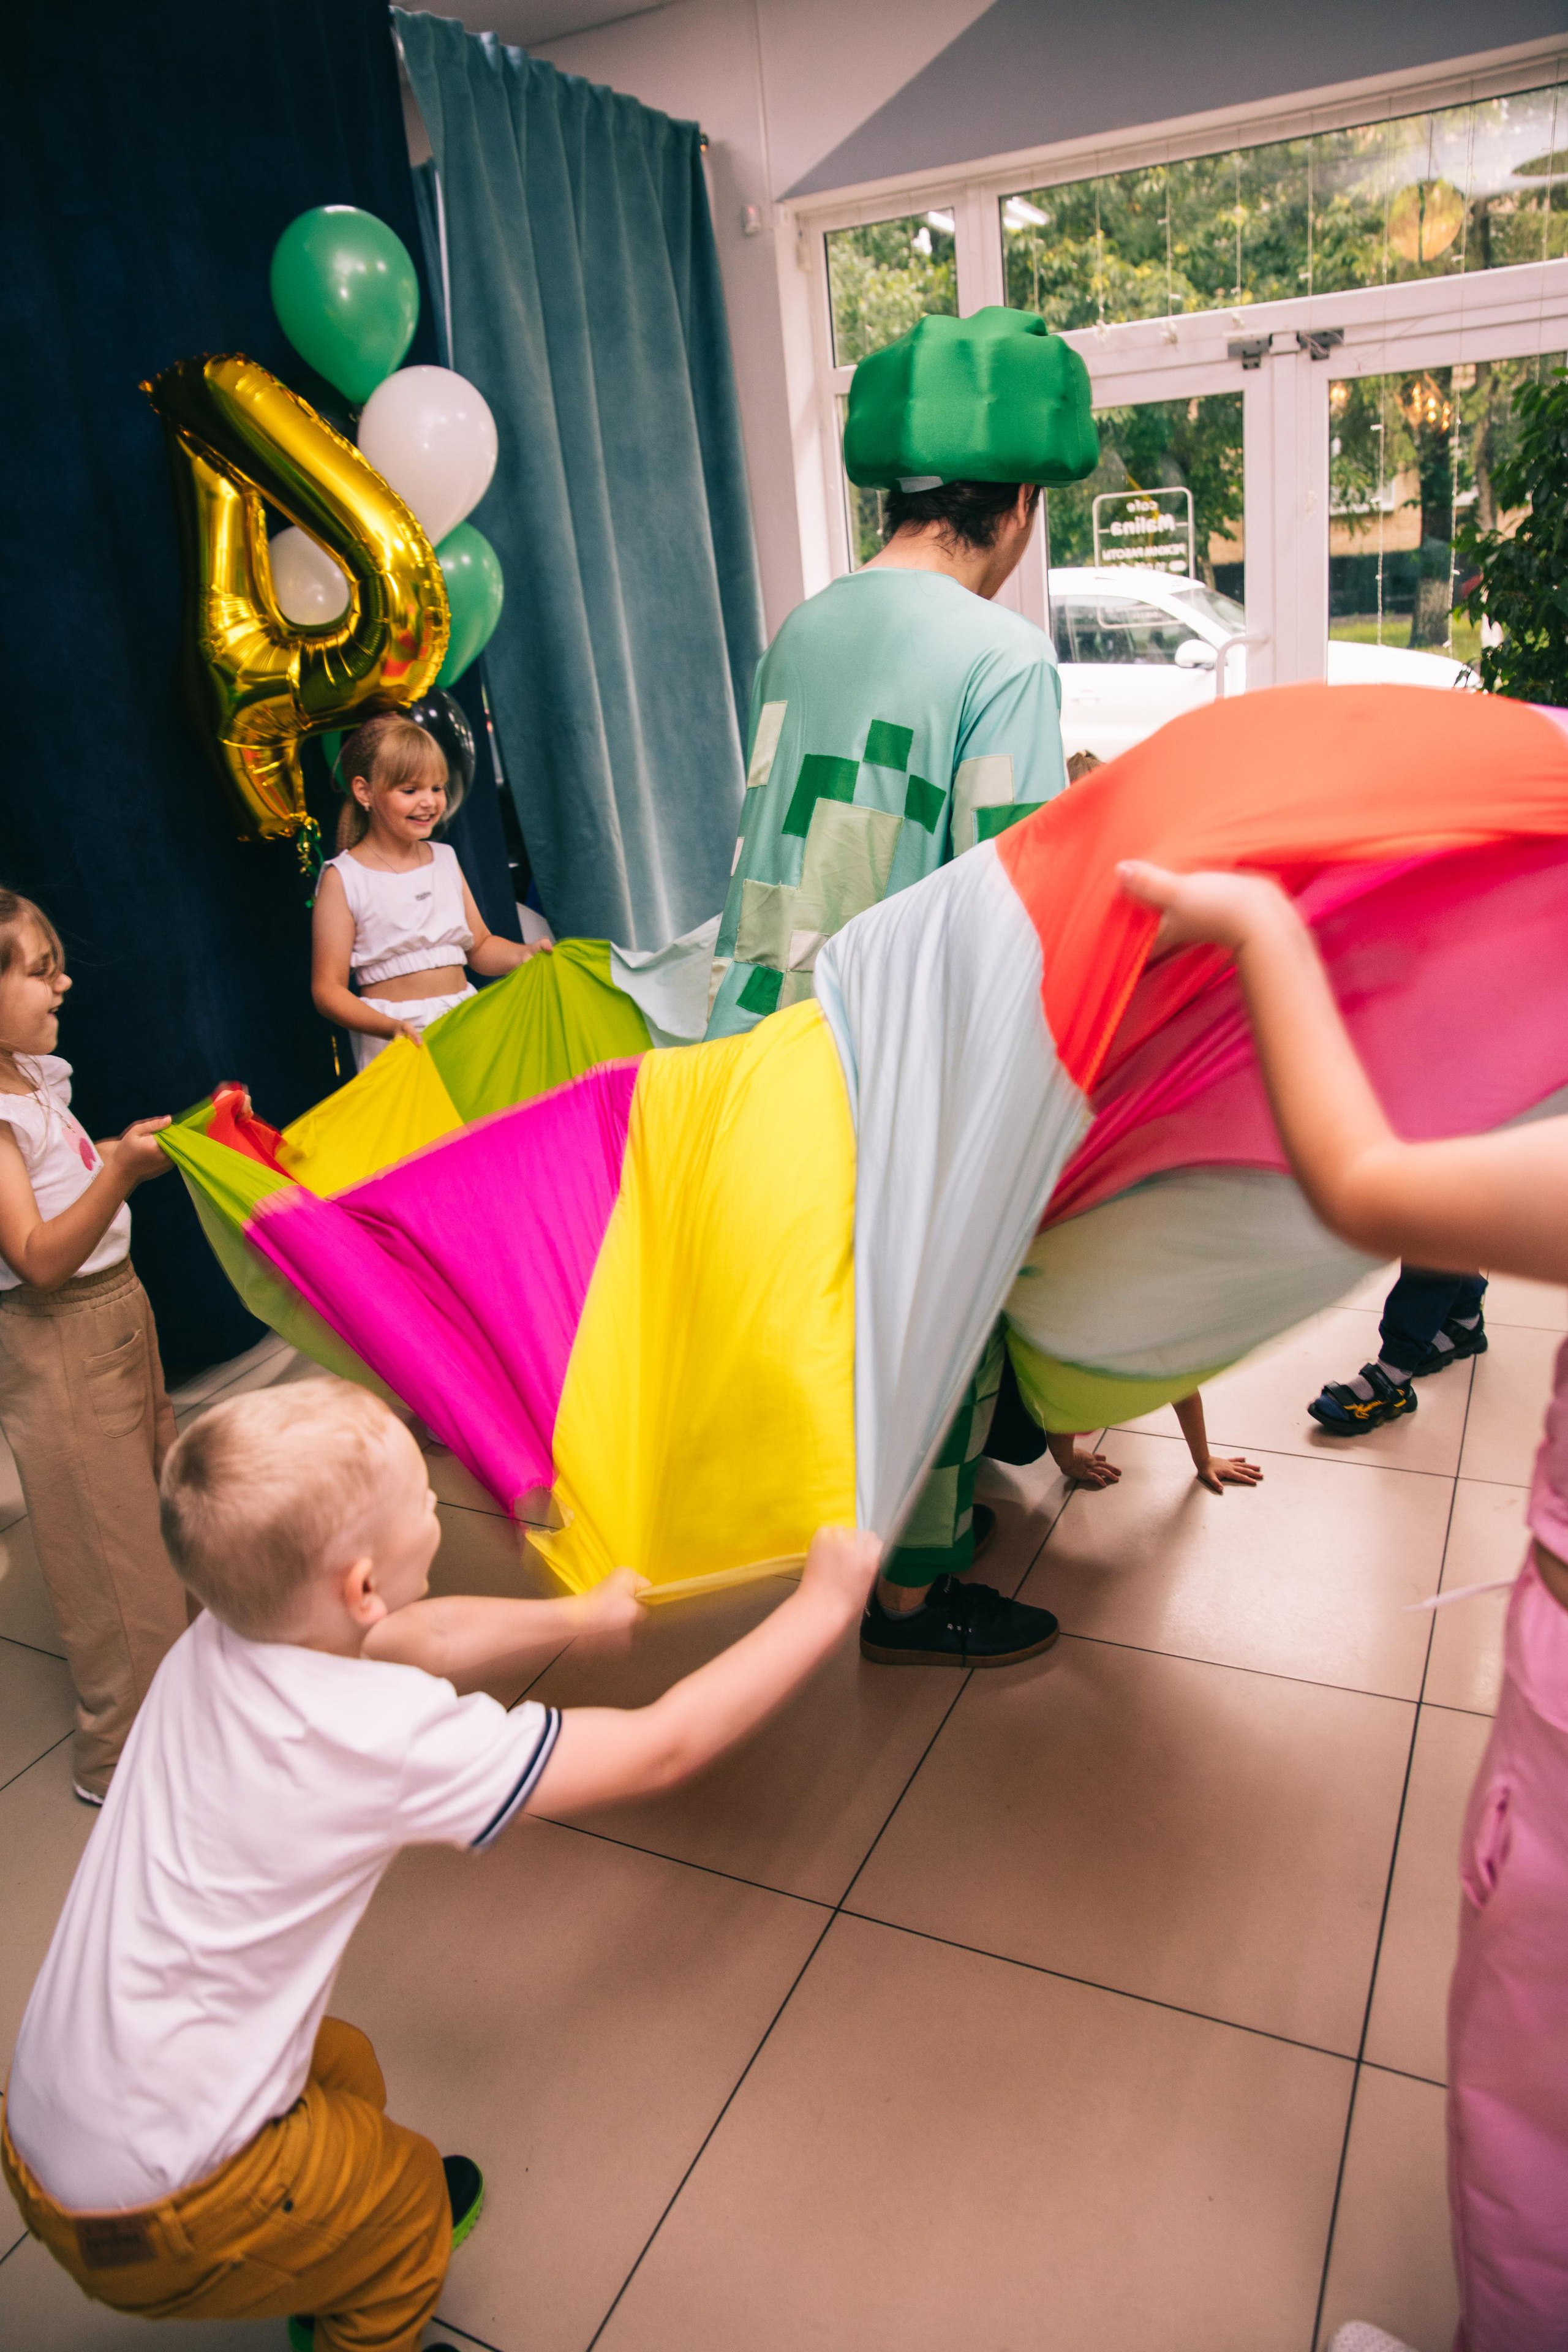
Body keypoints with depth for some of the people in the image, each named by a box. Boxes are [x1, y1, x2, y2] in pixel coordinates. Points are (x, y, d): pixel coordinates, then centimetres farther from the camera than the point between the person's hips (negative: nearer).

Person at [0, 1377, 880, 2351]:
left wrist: (581, 1615, 21)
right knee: (408, 2194, 19)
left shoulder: (225, 1634, -11)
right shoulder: (382, 1738, -32)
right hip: (149, 2215, -6)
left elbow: (428, 1636, 8)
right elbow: (661, 1749, -24)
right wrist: (825, 1607, -14)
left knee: (344, 2071, 29)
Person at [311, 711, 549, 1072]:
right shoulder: (343, 878, -6)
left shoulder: (445, 859, 12)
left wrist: (522, 954, -2)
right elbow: (328, 989, -9)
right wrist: (390, 1027, -25)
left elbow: (480, 946, 19)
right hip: (395, 1039, -5)